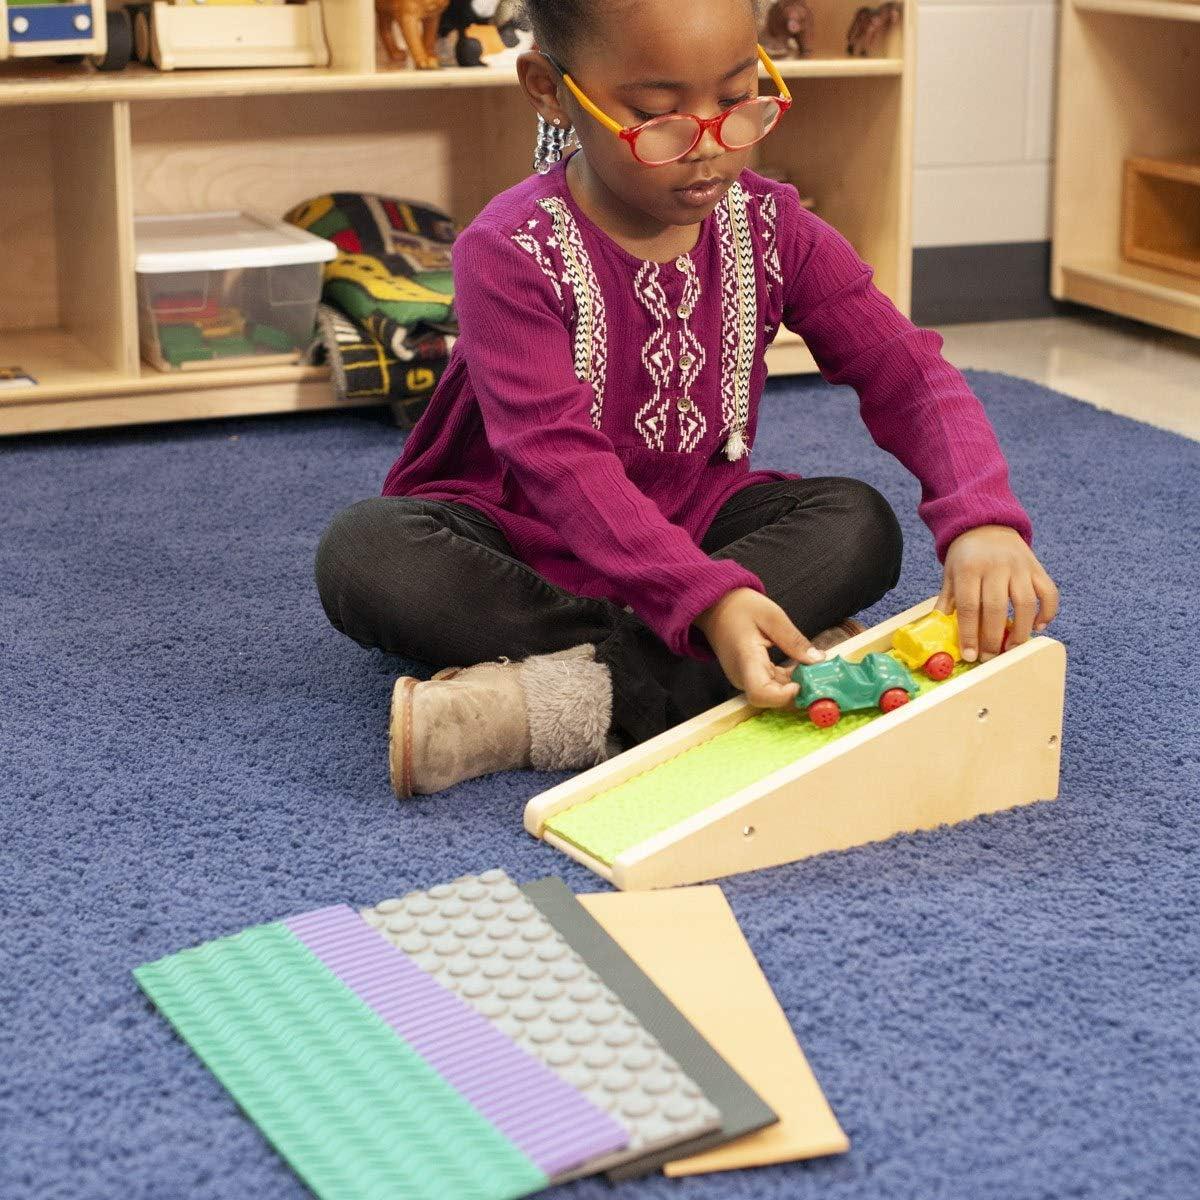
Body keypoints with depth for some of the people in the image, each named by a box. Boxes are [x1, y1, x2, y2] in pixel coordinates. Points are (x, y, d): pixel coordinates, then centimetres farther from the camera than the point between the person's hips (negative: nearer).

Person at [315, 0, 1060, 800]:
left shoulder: (770, 228, -8)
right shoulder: (513, 252, -22)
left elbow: (908, 374, -13)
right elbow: (559, 458, -33)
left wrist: (981, 519, -35)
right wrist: (707, 599, -48)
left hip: (690, 523, 4)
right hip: (523, 539, -3)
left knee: (860, 525, -24)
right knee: (363, 553, -33)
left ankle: (560, 704, -36)